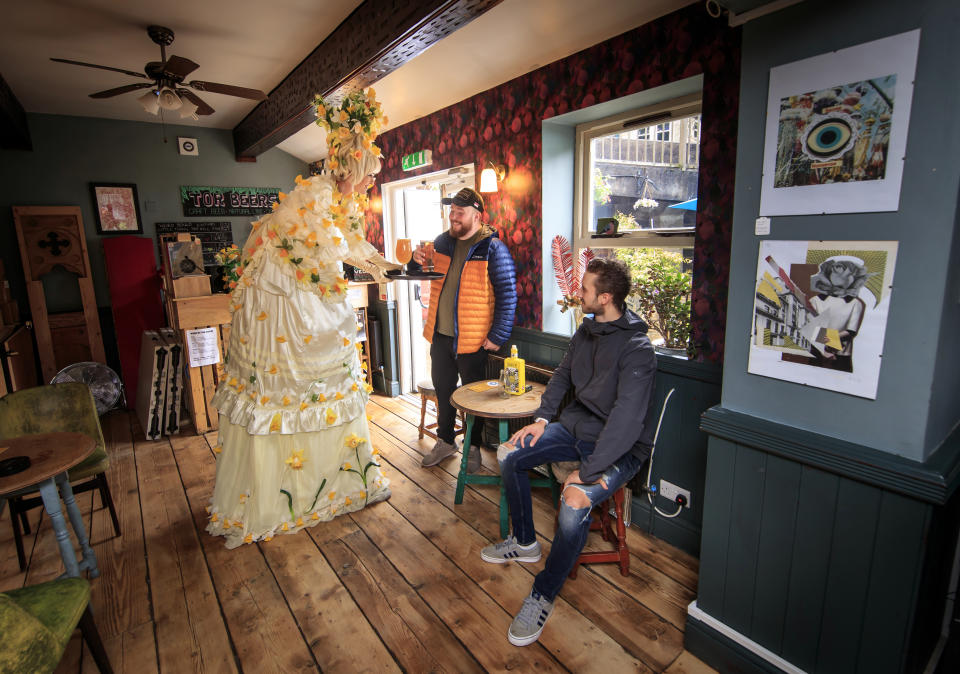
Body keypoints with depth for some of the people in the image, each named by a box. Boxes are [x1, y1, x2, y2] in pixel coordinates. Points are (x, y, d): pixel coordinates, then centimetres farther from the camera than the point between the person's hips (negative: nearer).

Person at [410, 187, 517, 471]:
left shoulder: (493, 248, -13)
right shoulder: (442, 241, 7)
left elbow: (508, 296, -15)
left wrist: (497, 336, -18)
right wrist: (417, 261, -2)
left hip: (472, 339, -6)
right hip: (440, 335, 6)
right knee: (442, 389, 18)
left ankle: (473, 447, 30)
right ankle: (445, 441, 37)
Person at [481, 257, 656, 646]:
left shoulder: (636, 349, -25)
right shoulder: (587, 330, 3)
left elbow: (628, 418, -32)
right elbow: (563, 375, 16)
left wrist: (588, 473, -33)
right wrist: (542, 418, 4)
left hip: (619, 447, -8)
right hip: (576, 426, 8)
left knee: (573, 508, -31)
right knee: (510, 457, 1)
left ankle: (543, 596, -3)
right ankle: (524, 543, 21)